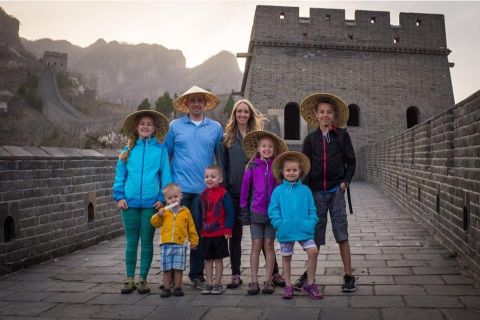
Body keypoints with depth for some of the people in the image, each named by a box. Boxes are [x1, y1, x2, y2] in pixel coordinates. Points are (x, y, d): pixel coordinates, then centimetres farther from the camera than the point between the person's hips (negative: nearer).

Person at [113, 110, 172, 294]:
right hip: (130, 203, 1)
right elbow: (120, 175, 9)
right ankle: (130, 279, 16)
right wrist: (119, 197, 0)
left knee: (147, 242, 6)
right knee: (131, 242, 7)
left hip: (151, 203, -1)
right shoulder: (128, 150, 8)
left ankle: (143, 279, 16)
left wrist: (163, 198, -7)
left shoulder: (160, 149, 3)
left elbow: (165, 175, 1)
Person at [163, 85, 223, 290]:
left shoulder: (215, 128, 10)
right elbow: (166, 155, 8)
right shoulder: (175, 126, 6)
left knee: (200, 233, 7)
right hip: (179, 188, -1)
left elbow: (220, 157, 15)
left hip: (204, 189, 1)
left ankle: (197, 274, 18)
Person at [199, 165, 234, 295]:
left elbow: (230, 212, -10)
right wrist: (200, 230, 11)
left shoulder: (223, 194, -10)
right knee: (208, 259, 10)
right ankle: (209, 284, 18)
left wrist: (228, 229, -13)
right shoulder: (204, 194, 7)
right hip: (206, 234, 5)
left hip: (220, 233, -5)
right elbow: (201, 213, 13)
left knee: (218, 259, 5)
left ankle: (218, 284, 15)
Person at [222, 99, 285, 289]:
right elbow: (223, 165, 5)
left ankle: (274, 272, 10)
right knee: (235, 234, 7)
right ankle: (236, 274, 15)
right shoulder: (227, 138, 6)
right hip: (234, 193, 1)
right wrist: (224, 188, -3)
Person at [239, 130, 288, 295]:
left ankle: (268, 281, 11)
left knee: (269, 245, 4)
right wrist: (244, 210, 2)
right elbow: (245, 188, 3)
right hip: (256, 211, 0)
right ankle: (254, 282, 7)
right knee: (256, 245, 2)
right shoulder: (252, 166, 0)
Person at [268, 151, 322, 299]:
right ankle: (288, 286, 28)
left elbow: (312, 210, 6)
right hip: (285, 231, 0)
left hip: (304, 230, 0)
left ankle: (310, 283, 6)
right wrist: (279, 223, -15)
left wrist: (311, 223, -9)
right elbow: (273, 210, -2)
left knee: (313, 251, -12)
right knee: (286, 257, 11)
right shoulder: (278, 191, -1)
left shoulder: (305, 190, 3)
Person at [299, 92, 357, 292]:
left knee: (341, 233, -1)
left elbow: (351, 161, 7)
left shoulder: (342, 135, 3)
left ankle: (348, 276, 6)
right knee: (315, 234, 7)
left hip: (336, 190, -1)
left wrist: (345, 181, -5)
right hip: (317, 191, 2)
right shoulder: (311, 139, 7)